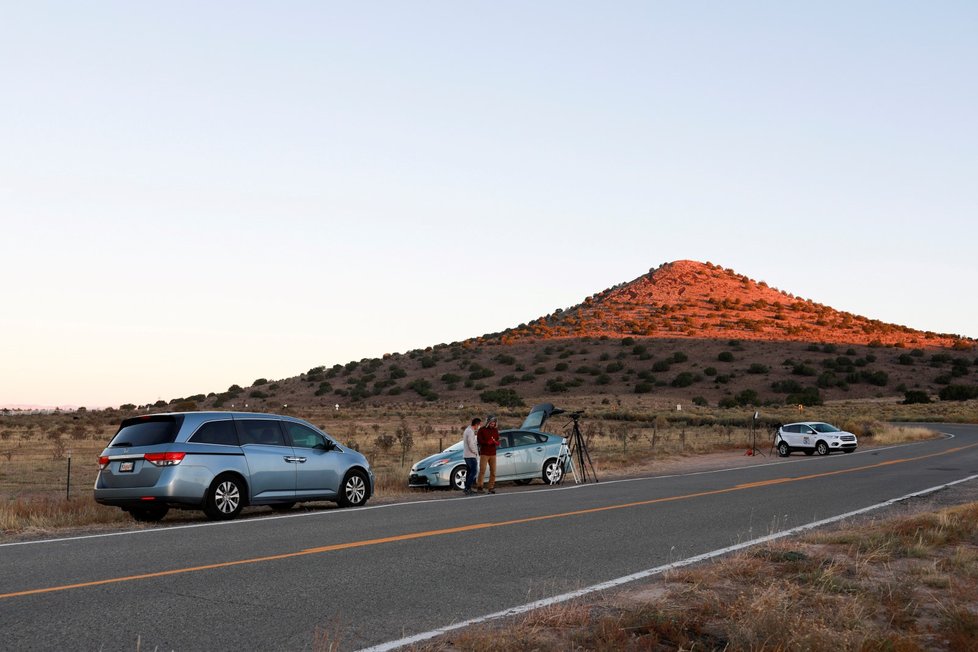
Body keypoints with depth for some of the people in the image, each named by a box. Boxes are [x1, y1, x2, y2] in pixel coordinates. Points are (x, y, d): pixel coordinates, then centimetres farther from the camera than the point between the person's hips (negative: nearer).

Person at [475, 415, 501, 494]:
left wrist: (495, 442, -12)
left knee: (493, 471, 0)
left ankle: (491, 488, 4)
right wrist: (487, 442, -22)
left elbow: (498, 442, 12)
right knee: (482, 470, -9)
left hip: (493, 454, 4)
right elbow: (479, 440, -6)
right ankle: (479, 487, -7)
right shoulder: (482, 430, 1)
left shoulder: (495, 431, 13)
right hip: (484, 454, -4)